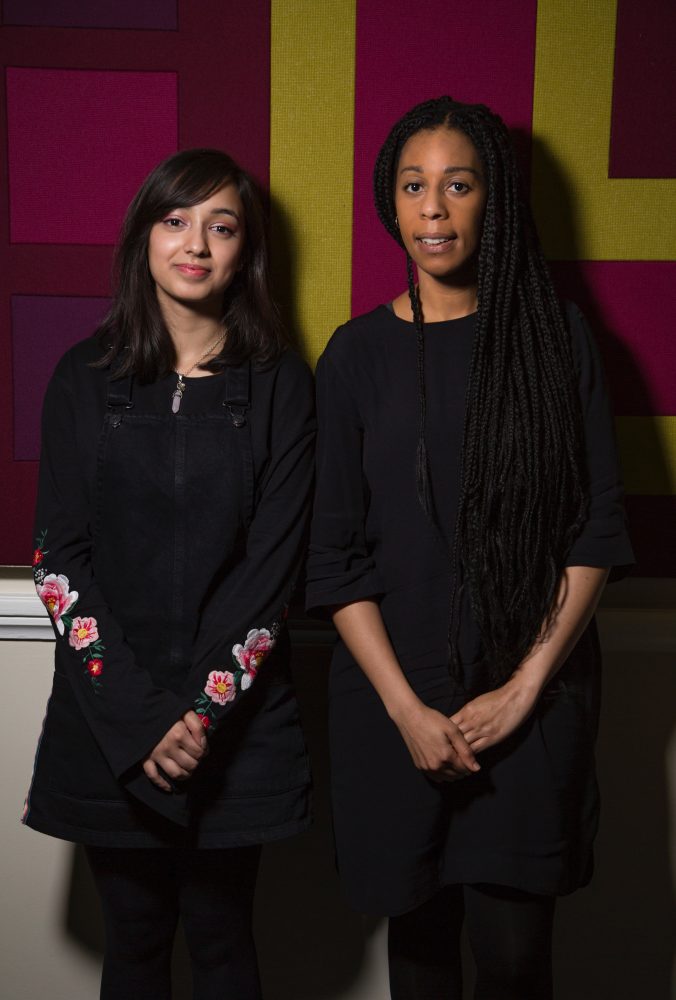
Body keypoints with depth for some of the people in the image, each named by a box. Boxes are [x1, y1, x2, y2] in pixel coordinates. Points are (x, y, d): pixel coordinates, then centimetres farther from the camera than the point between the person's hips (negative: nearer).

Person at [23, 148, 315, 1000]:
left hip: (235, 721, -1)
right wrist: (138, 716, -13)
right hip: (106, 725, 1)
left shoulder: (280, 387, 0)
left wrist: (202, 711, -14)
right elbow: (59, 557, -4)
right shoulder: (86, 378, 2)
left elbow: (273, 564, -5)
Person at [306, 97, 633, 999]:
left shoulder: (555, 336, 2)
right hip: (395, 696, 1)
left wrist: (524, 686, -9)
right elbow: (336, 555, 0)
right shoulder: (357, 355, 2)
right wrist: (407, 708, -8)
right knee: (420, 927, 12)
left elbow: (597, 527, -1)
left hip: (533, 694, 0)